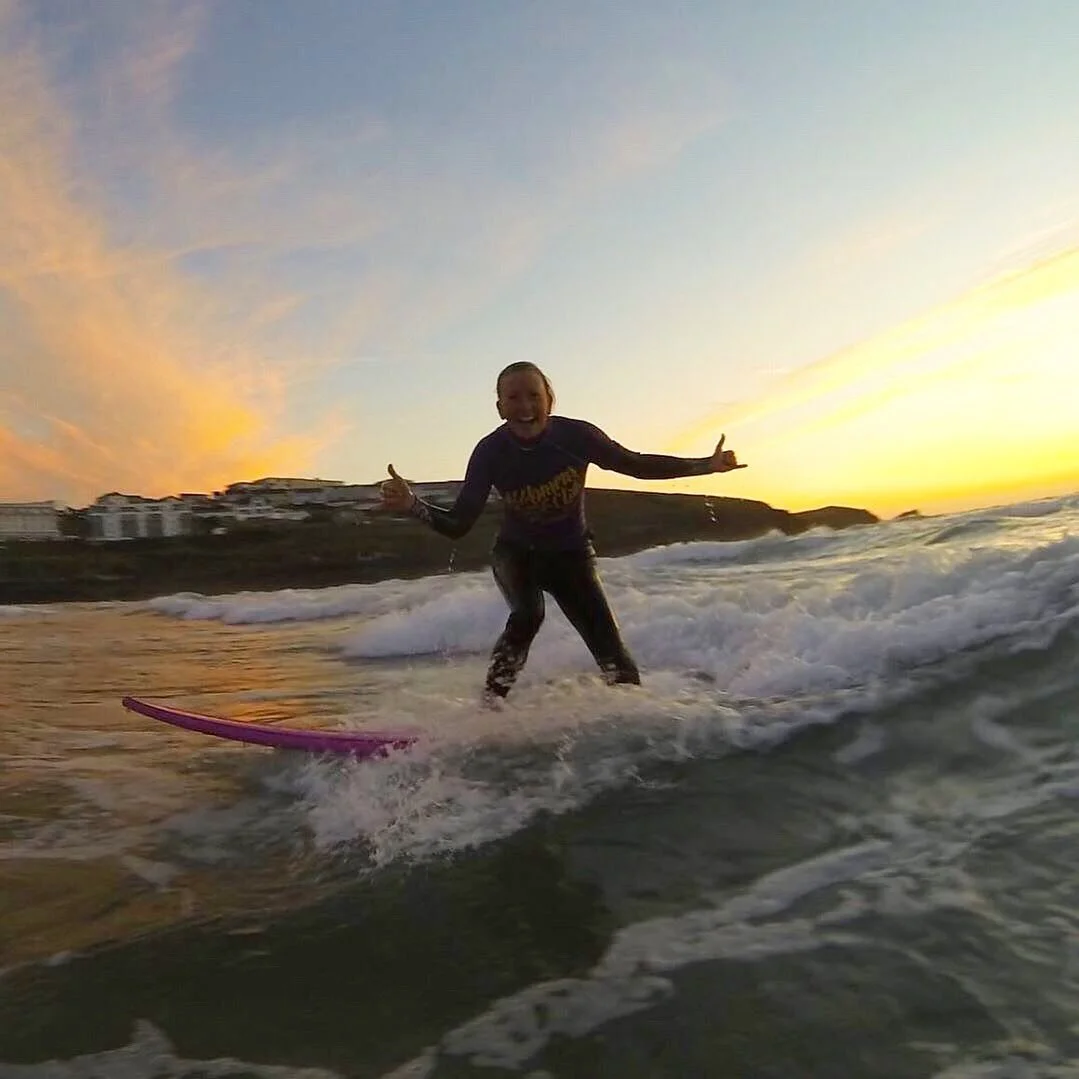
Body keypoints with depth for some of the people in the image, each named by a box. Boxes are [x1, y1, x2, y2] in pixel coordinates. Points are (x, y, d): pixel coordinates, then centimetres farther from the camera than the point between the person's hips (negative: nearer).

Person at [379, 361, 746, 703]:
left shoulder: (575, 436, -22)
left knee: (610, 649, -10)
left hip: (571, 554, 1)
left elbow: (636, 465, -9)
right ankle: (488, 707, -23)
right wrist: (413, 505, -38)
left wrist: (706, 465, -14)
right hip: (516, 554, 0)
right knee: (527, 614, -33)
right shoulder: (491, 452, -22)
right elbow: (457, 524, -20)